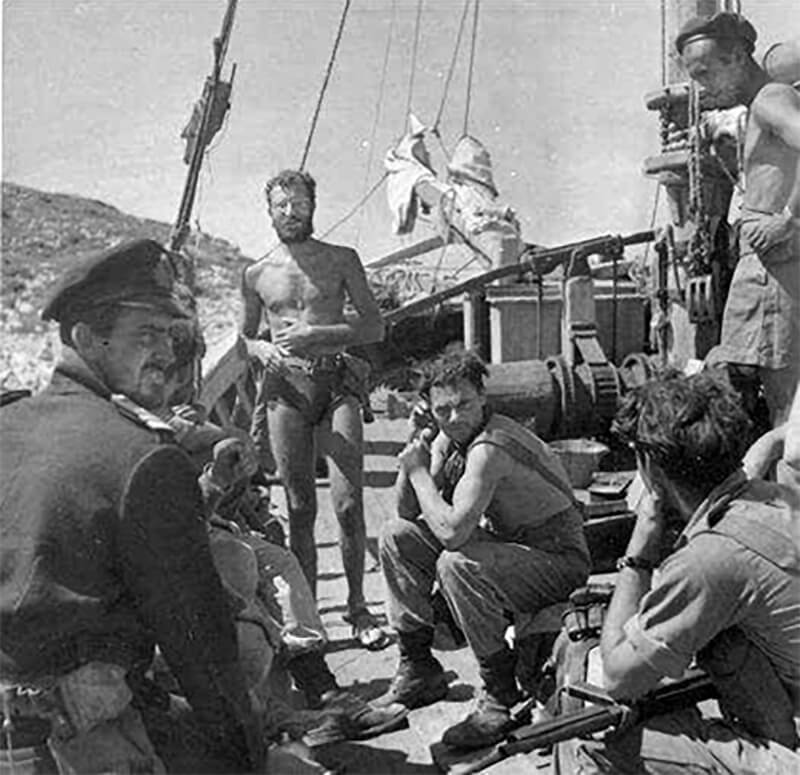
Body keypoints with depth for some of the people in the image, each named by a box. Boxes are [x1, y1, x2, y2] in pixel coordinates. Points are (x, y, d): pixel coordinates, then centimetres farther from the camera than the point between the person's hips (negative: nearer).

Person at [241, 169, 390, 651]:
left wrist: (320, 333, -10)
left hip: (337, 381, -1)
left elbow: (376, 327, 3)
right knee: (300, 507, 3)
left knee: (348, 503, -8)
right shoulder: (257, 275, 12)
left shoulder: (342, 260, 7)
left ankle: (357, 605, 7)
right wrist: (261, 349, -3)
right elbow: (244, 337, 21)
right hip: (286, 385, 1)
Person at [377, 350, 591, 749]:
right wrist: (411, 466, -15)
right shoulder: (448, 438, -1)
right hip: (505, 543, 9)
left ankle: (502, 697, -15)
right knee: (397, 537, 2)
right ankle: (418, 670, 11)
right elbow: (407, 512, 4)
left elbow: (452, 531, -36)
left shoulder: (489, 448, -28)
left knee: (457, 565, -34)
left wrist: (418, 470, -24)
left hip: (558, 561, -9)